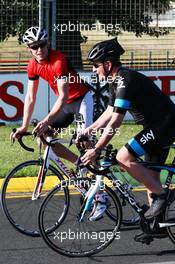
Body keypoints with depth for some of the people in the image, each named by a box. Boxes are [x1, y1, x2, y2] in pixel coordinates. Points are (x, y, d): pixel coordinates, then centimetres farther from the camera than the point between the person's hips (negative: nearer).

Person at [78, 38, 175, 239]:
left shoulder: (125, 81, -22)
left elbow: (115, 122, -26)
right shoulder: (116, 81, 9)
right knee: (150, 177, 12)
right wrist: (88, 130, 9)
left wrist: (96, 149, -25)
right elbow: (109, 113, 18)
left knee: (123, 157, -19)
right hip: (157, 126, 10)